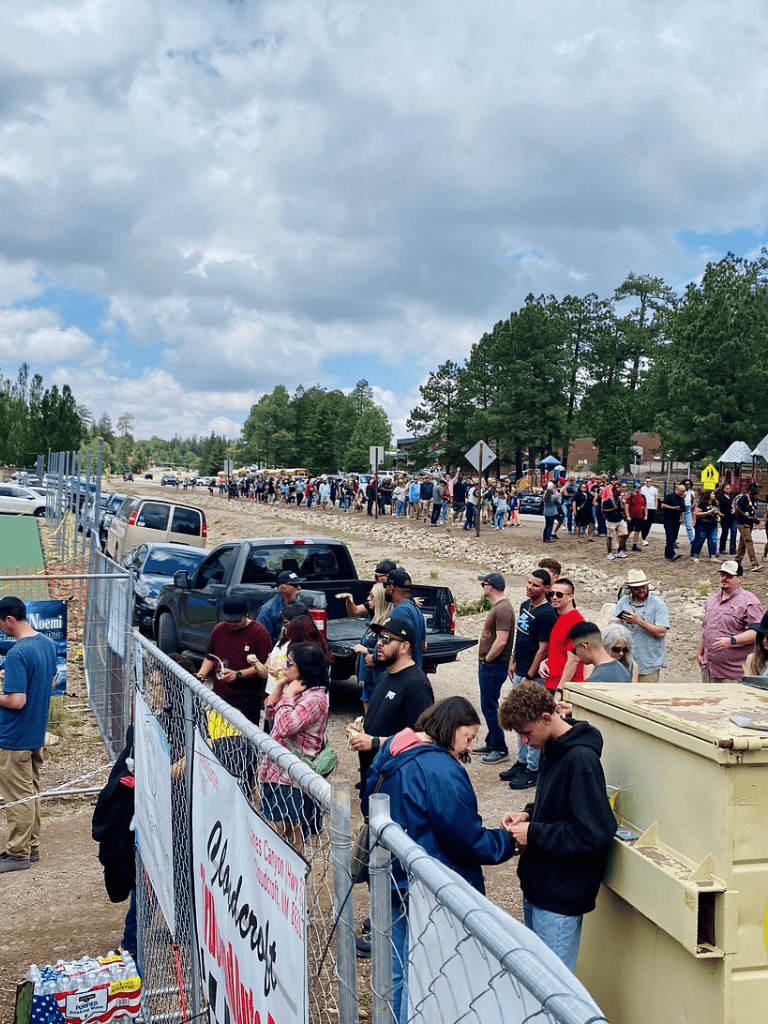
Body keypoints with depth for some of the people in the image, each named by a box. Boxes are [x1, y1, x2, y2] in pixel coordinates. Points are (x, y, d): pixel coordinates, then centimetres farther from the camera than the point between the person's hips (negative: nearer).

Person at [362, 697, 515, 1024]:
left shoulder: (389, 753, 4)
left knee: (397, 969, 21)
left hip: (392, 879, 9)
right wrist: (509, 840, -6)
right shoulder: (441, 770, -25)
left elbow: (369, 807, 18)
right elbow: (468, 838, -21)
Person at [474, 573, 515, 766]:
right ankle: (491, 744, 28)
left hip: (494, 665, -11)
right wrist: (484, 660, 14)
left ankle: (501, 750, 2)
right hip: (488, 665, 11)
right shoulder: (496, 607, 14)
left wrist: (487, 659, -16)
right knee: (488, 706, 17)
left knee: (489, 707, -5)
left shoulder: (503, 609, -20)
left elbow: (501, 641, -26)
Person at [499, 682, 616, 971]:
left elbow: (595, 833, -25)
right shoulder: (551, 748, 6)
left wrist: (534, 834, -19)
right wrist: (528, 814, 2)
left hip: (562, 896, -9)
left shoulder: (581, 760, -22)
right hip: (538, 884, 9)